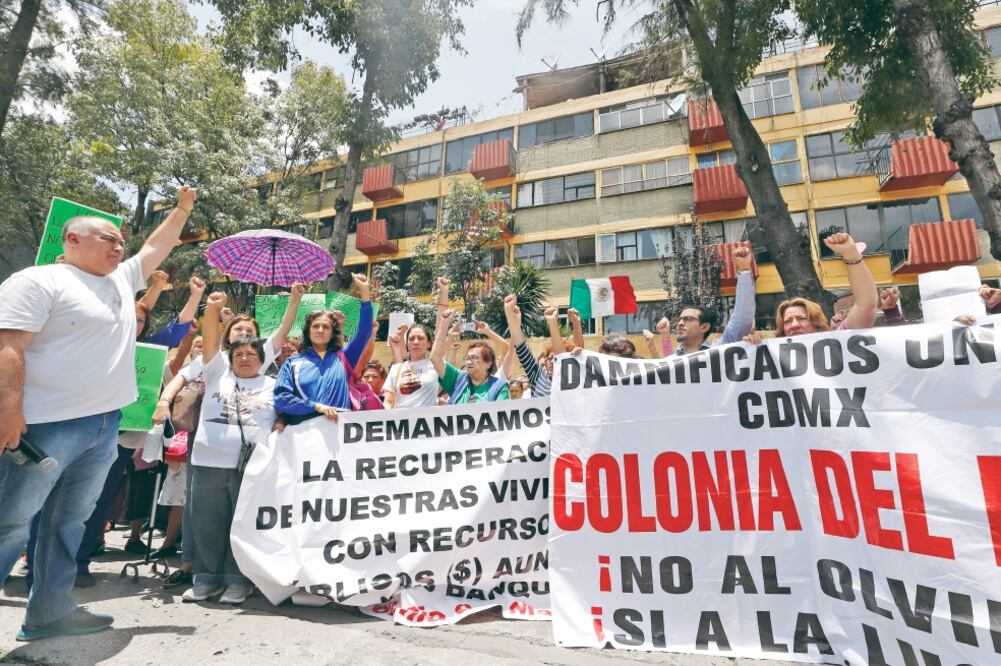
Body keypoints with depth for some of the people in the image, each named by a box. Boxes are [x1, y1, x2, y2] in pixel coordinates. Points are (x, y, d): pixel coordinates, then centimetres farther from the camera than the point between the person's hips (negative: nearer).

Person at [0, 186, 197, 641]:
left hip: (104, 423, 8)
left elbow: (157, 247, 27)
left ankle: (50, 612, 24)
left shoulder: (122, 280, 16)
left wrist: (183, 208, 23)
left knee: (70, 520, 13)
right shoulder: (39, 281, -6)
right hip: (48, 424, -8)